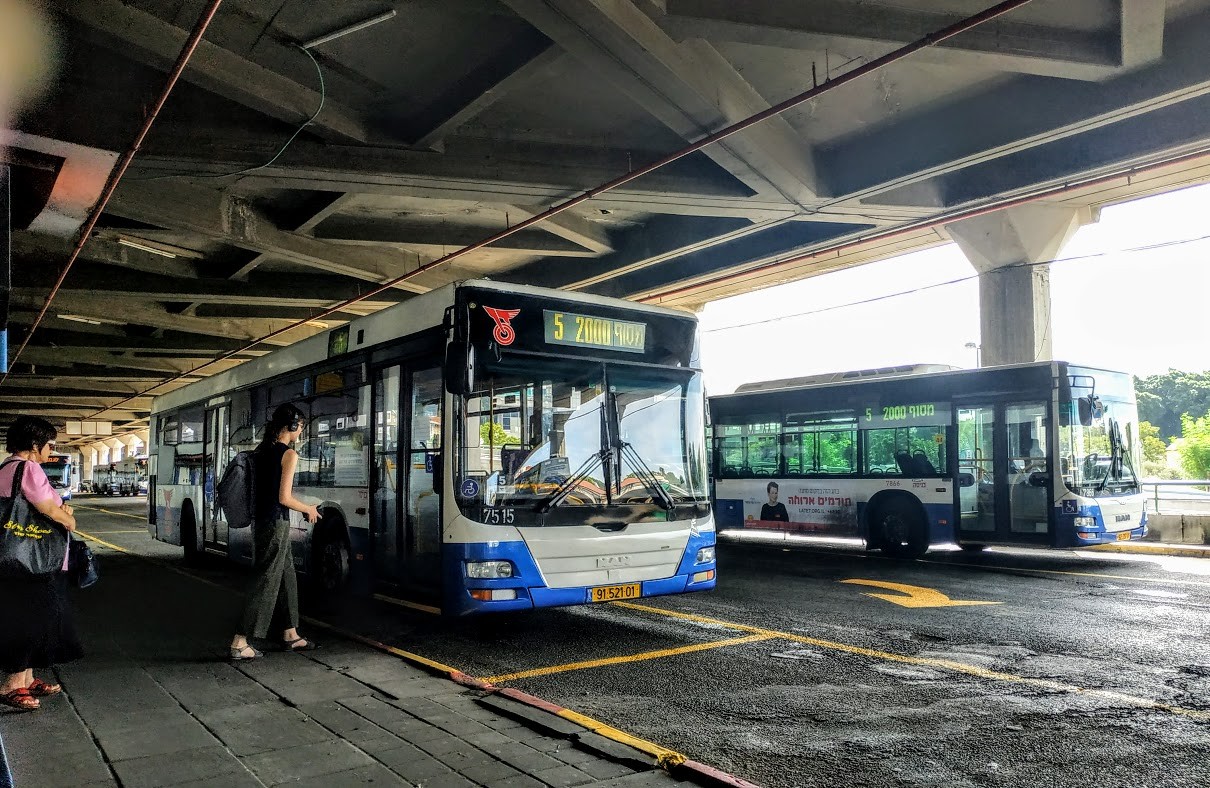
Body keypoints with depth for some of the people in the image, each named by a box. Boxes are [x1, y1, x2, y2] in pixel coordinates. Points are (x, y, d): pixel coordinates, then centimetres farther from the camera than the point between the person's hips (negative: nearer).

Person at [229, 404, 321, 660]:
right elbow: (284, 498, -17)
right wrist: (308, 509, -1)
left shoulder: (263, 450, 11)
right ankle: (240, 644, -1)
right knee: (266, 581, -3)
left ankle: (290, 635, 26)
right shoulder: (289, 454, -14)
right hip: (276, 522, -9)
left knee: (286, 574, 17)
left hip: (260, 519, 9)